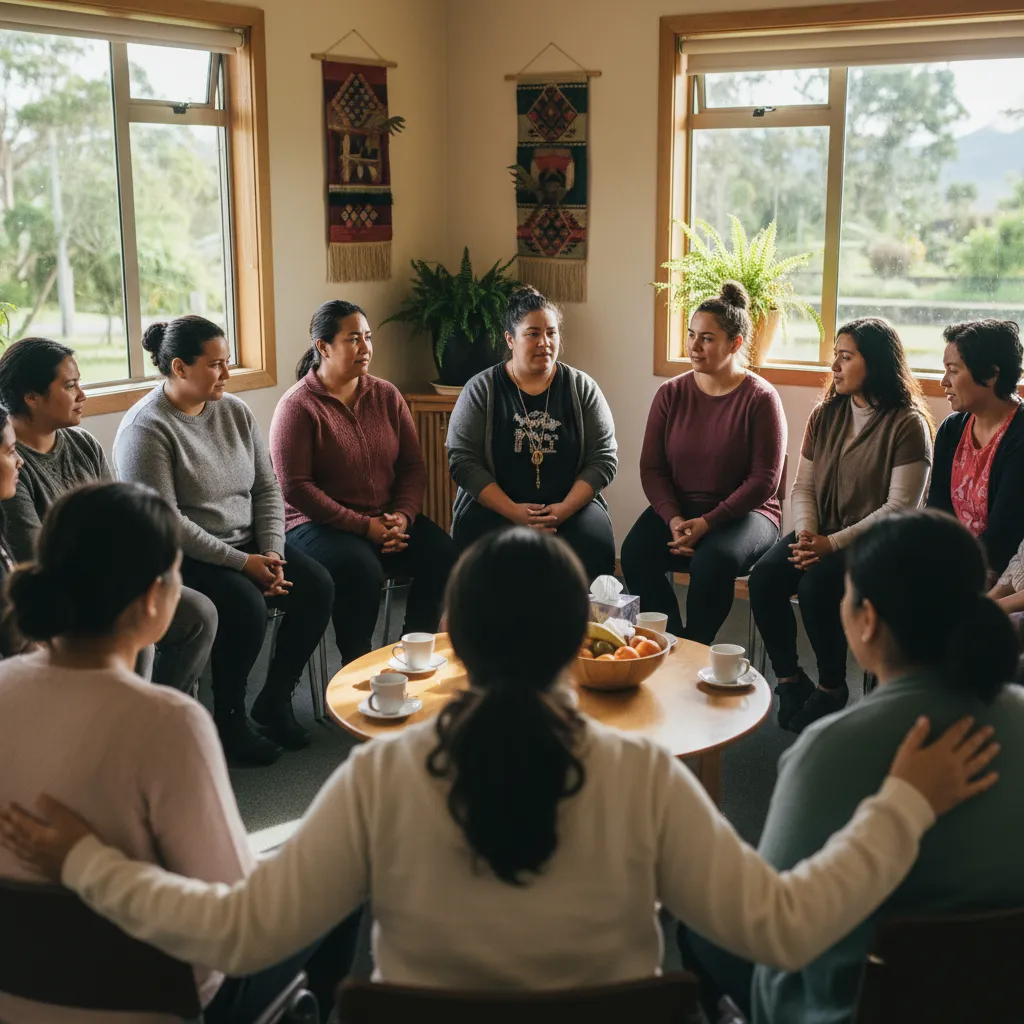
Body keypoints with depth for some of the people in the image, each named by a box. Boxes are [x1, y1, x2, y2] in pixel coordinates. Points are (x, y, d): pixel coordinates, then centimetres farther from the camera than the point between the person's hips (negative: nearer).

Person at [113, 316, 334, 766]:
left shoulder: (235, 411, 6)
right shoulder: (146, 429, -15)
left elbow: (267, 488, 8)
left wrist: (271, 553, -8)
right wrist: (242, 563, -21)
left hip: (247, 544, 7)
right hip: (182, 558, -7)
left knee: (317, 587, -13)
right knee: (246, 605, -31)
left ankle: (275, 698, 5)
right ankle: (229, 721, -8)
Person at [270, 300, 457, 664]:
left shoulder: (387, 395, 9)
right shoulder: (297, 405, -7)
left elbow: (413, 466, 10)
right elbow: (296, 487, -14)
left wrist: (403, 516, -10)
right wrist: (363, 526, -18)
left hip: (387, 520, 5)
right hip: (318, 523, -5)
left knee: (443, 553, -20)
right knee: (361, 569, -34)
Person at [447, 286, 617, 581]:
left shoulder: (583, 388, 6)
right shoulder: (481, 390, 2)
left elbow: (603, 458, 2)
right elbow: (463, 460, -4)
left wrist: (564, 509, -14)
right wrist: (513, 512, -16)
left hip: (571, 505, 1)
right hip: (493, 506, -1)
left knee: (593, 546, -30)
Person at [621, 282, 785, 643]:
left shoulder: (760, 398, -7)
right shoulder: (671, 394, 5)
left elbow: (764, 479, -10)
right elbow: (651, 468, 3)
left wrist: (707, 522, -19)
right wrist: (674, 519, -14)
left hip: (743, 513, -3)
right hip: (677, 508, 4)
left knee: (712, 560, -35)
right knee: (635, 552, -26)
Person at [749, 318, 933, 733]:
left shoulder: (908, 424, -8)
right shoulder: (825, 415, 11)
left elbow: (899, 508, -14)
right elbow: (803, 486, 11)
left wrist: (833, 543, -21)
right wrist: (806, 534, -10)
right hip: (820, 535, 6)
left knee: (816, 584, -32)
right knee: (764, 577, -22)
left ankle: (831, 688, -9)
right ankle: (790, 680, -5)